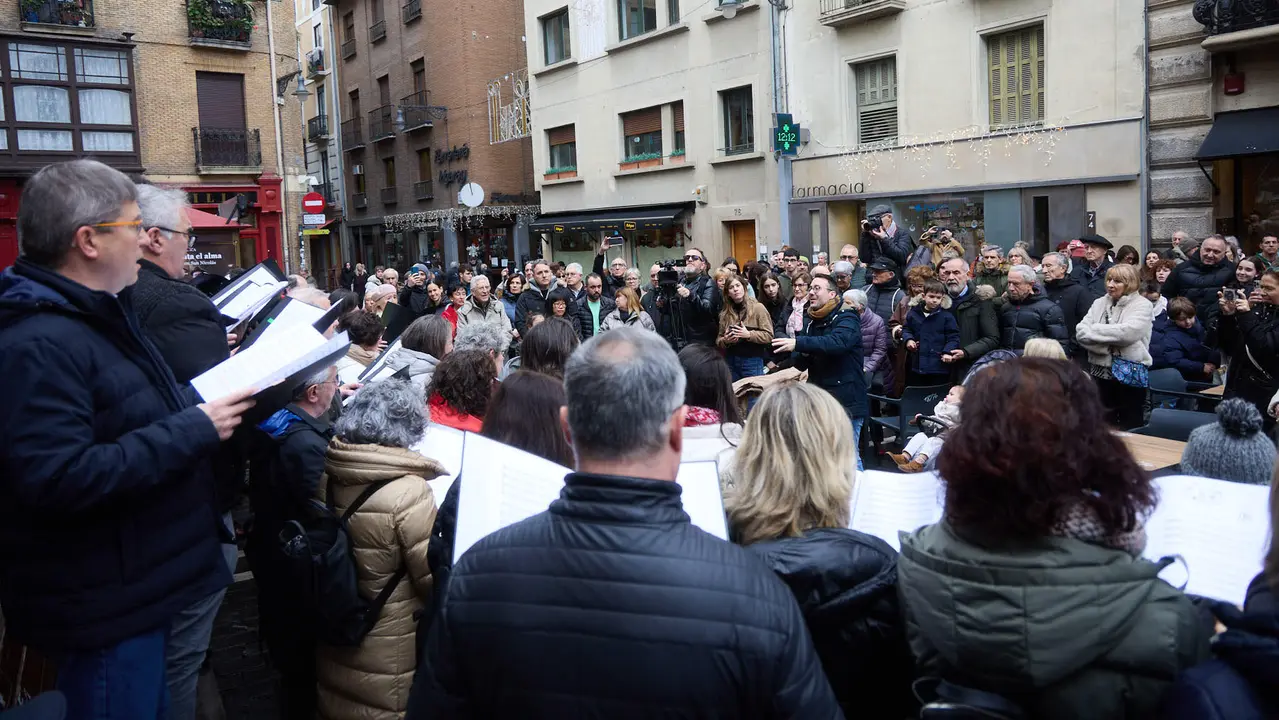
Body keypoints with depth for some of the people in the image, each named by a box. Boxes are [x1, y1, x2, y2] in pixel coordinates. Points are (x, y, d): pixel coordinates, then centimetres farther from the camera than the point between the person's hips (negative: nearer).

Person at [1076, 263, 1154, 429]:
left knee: (1129, 427, 4)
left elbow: (1127, 333, -21)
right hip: (1100, 372, 4)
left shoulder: (1142, 305, -4)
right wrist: (1108, 344, -15)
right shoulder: (1099, 303, 11)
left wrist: (1094, 329, -10)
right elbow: (1081, 332, 0)